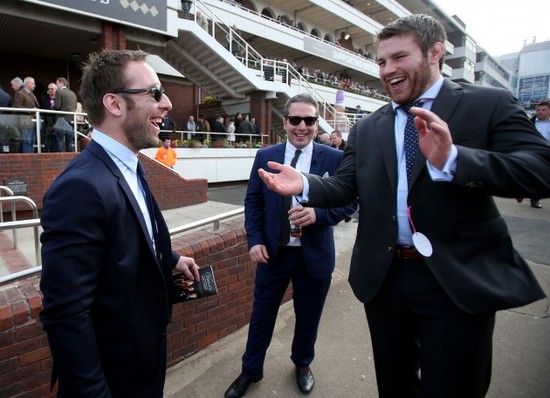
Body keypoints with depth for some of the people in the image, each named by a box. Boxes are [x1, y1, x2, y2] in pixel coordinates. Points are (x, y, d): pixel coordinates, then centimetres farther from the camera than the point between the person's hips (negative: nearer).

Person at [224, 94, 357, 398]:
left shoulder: (334, 159, -6)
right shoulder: (265, 157, -1)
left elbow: (349, 202, -5)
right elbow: (253, 201, 3)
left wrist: (317, 214, -24)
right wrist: (255, 241, -7)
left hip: (314, 255, 0)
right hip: (273, 251, 1)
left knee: (308, 316, 19)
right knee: (261, 314, 15)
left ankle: (302, 364, 48)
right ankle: (251, 371, 40)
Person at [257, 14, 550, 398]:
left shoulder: (492, 105, -3)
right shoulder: (366, 128, 8)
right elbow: (344, 188, 1)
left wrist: (451, 160, -32)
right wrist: (304, 185, -20)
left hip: (460, 280, -3)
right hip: (383, 276, 4)